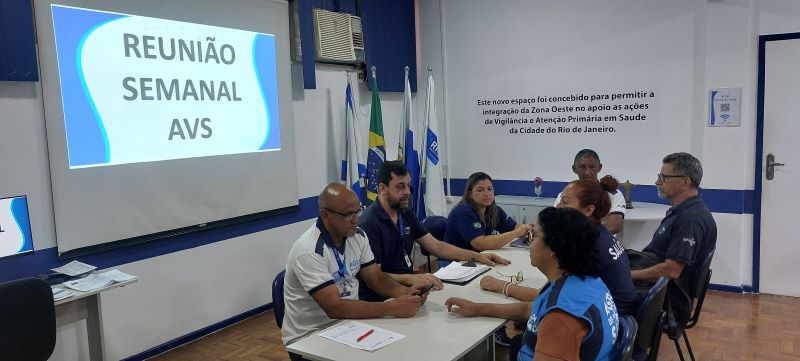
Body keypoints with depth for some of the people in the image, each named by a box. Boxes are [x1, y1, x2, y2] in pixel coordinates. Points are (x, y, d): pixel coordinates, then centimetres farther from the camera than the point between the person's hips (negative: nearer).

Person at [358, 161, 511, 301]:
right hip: (380, 299, -8)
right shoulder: (369, 223, -16)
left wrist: (478, 256, 7)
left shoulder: (406, 215, 11)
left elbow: (436, 246, 15)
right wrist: (410, 279, -36)